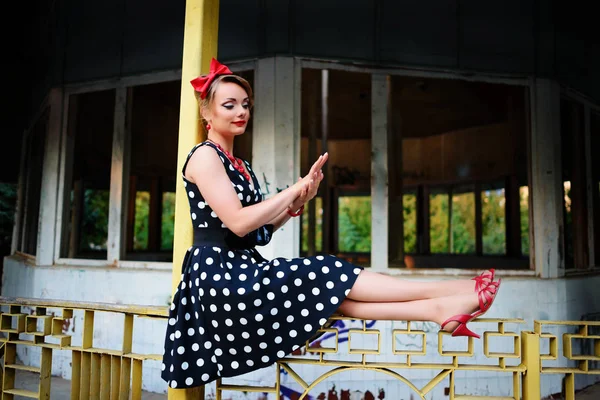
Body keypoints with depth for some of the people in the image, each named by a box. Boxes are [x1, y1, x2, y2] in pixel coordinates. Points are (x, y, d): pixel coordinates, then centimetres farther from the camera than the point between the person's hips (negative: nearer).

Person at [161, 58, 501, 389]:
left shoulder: (240, 166, 18)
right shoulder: (205, 156, -8)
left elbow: (259, 232, 13)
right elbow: (237, 222, -19)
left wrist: (296, 204, -3)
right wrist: (297, 188, -14)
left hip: (243, 273, 7)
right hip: (220, 277, -7)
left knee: (330, 292, -12)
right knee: (329, 275, -15)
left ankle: (438, 309, -20)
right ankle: (445, 296, -12)